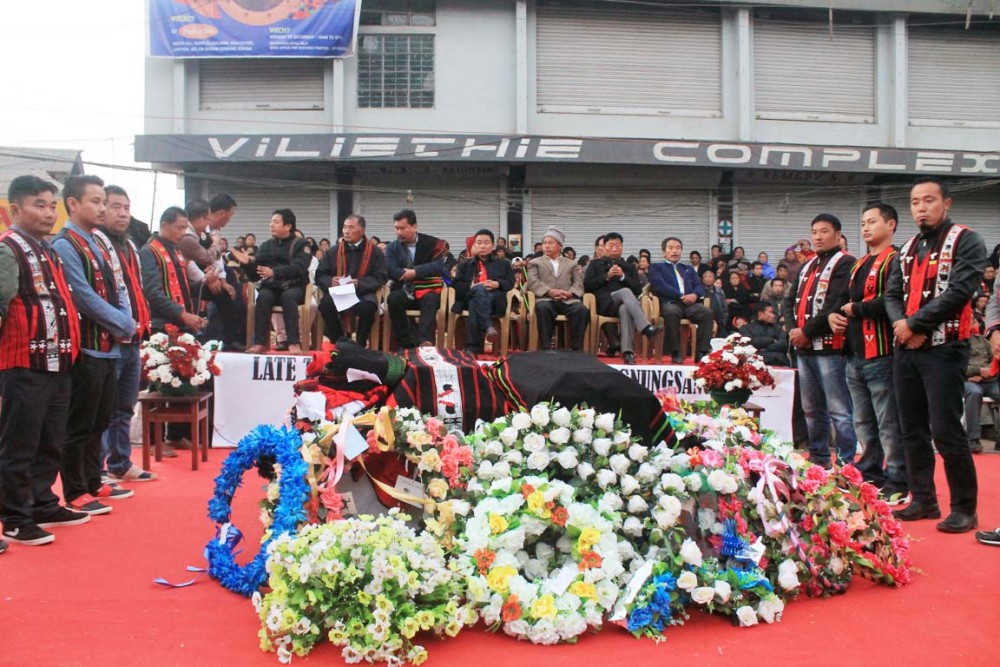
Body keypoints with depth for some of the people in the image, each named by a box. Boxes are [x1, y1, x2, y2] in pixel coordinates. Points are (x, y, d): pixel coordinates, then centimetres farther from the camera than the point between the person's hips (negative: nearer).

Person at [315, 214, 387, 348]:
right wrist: (330, 281, -11)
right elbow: (320, 275, 13)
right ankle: (338, 342, -15)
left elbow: (381, 277, -2)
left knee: (368, 306, -36)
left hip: (362, 293, -2)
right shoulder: (333, 251, 14)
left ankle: (360, 344, -12)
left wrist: (359, 283, -17)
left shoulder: (374, 252, 5)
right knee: (326, 303, -32)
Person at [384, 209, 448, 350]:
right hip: (404, 290, 2)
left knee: (430, 301, -36)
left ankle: (424, 340, -51)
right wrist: (408, 274, -19)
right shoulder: (392, 247, 9)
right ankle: (406, 342, -27)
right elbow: (390, 270, -7)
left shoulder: (432, 243, 3)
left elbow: (438, 266, -12)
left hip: (428, 289, -2)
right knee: (393, 299, -31)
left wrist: (414, 272, -17)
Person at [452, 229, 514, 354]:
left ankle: (472, 348, -51)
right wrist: (470, 287, -6)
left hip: (495, 300, 0)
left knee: (475, 304, -39)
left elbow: (510, 283, 14)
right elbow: (456, 285, 16)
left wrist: (497, 284, -10)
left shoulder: (503, 264, 31)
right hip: (470, 298, 0)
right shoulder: (465, 265, 32)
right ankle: (488, 327, -59)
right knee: (480, 290, -40)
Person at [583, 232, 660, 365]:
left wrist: (623, 276, -1)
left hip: (624, 303, 2)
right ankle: (646, 328, -54)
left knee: (625, 309, -40)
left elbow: (638, 290, 13)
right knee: (625, 291, -36)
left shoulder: (629, 267, 28)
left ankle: (627, 352, -49)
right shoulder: (595, 264, 25)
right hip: (605, 303, -2)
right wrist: (607, 276, -3)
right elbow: (587, 285, 8)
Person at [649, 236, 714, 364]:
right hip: (670, 302, -4)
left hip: (690, 303, 4)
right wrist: (681, 296, -13)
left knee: (707, 312, -28)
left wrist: (695, 295, -7)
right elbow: (659, 285, -2)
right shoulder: (657, 267, 17)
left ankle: (702, 351, -25)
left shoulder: (689, 269, 33)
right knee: (671, 312, -40)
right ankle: (676, 352, -28)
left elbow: (699, 286, 19)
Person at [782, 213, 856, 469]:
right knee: (811, 409, 14)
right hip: (804, 349, 9)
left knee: (838, 410, -7)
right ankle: (818, 460, 24)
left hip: (829, 348, -8)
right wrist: (792, 330, -2)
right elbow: (790, 301, 16)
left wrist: (807, 331, -14)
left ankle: (846, 464, -3)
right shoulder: (807, 266, 22)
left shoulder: (845, 264, -5)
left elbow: (838, 306, -17)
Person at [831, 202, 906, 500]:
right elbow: (843, 298, 25)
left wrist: (854, 309, -10)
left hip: (881, 354, -9)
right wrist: (834, 314, 3)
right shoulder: (858, 266, 21)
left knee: (889, 424, -4)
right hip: (854, 353, 9)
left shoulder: (896, 261, -7)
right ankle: (869, 476, 24)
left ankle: (896, 484, 4)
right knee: (863, 423, 14)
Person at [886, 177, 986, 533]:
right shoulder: (908, 249, 17)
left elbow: (958, 292, -16)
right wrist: (900, 324, -9)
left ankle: (964, 508, 4)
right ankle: (923, 500, 21)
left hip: (944, 350, -7)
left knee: (946, 431, -9)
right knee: (912, 430, 11)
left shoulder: (966, 242, -4)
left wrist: (914, 323, -14)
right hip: (906, 351, 7)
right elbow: (892, 294, 12)